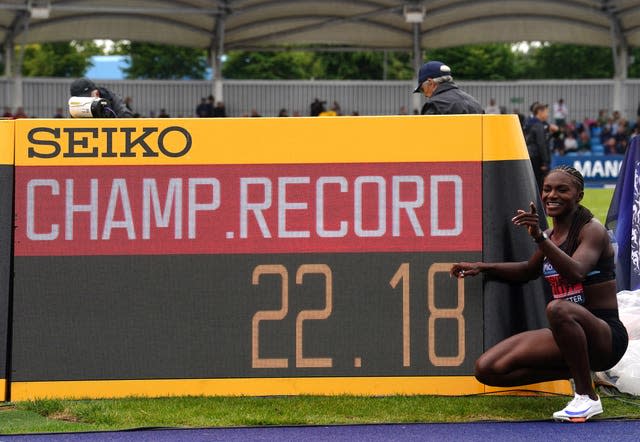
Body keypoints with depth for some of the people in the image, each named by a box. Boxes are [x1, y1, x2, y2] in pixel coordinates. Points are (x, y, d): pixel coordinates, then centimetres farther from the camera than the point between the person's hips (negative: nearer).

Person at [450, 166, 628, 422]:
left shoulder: (592, 230, -11)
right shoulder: (551, 236, 11)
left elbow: (576, 273, -31)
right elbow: (529, 271, 31)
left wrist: (539, 238, -38)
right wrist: (482, 268, 20)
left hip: (606, 337, -7)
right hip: (566, 334, 7)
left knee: (557, 309, -41)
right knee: (487, 369, -5)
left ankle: (587, 397, -22)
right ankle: (576, 371, 6)